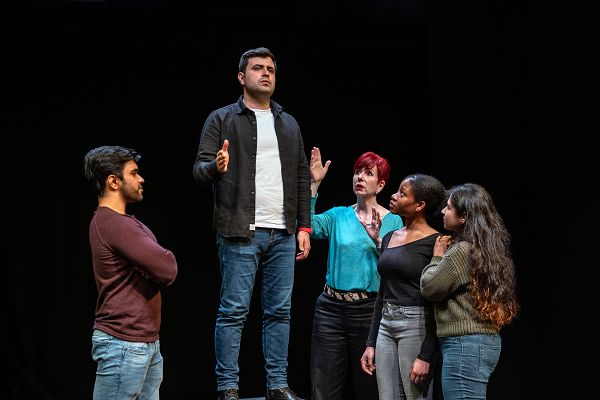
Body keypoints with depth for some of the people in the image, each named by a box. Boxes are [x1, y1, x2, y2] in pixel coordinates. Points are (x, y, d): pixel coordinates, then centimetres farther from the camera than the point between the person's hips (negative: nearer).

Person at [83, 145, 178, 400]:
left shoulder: (122, 222, 17)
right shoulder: (114, 224, -17)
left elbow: (162, 269, 15)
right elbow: (168, 269, -20)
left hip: (146, 343, 10)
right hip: (124, 346, -10)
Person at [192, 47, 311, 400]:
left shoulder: (289, 124, 17)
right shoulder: (222, 119, 3)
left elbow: (303, 178, 17)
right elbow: (199, 169, -4)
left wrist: (304, 227, 10)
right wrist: (216, 166, -28)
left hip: (283, 235, 5)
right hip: (241, 234, -4)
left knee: (280, 311, 6)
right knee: (234, 311, -4)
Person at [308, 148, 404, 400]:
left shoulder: (393, 221, 2)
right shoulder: (339, 216, 8)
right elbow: (309, 225, -11)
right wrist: (314, 184, -13)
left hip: (369, 310, -1)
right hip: (331, 307, 2)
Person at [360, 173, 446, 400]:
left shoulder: (434, 243, -10)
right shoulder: (389, 238, 12)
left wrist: (425, 356, -17)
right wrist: (371, 343, 14)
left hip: (417, 325, -7)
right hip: (386, 325, 7)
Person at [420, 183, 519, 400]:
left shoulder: (462, 251, -16)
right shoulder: (485, 248, 13)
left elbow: (430, 288, -9)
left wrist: (437, 257, 5)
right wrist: (446, 255, 10)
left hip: (466, 344, -10)